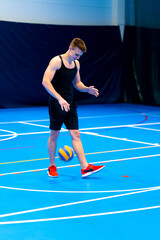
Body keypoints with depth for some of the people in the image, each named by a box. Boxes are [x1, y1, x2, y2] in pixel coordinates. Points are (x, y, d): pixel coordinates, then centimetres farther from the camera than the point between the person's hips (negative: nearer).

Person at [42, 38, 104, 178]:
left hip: (70, 103, 6)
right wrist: (59, 98, -30)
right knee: (54, 134, 3)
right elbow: (45, 81, -22)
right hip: (56, 103, -6)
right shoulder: (57, 61, -12)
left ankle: (85, 167, -4)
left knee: (75, 134, 0)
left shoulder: (76, 64, 10)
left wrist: (87, 89, 0)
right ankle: (52, 166, 17)